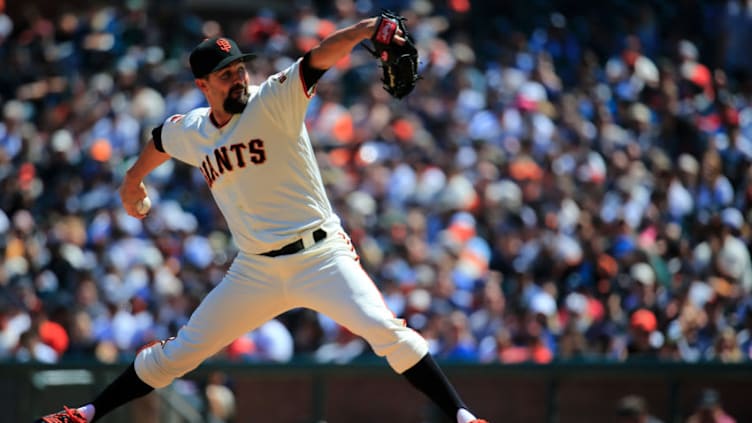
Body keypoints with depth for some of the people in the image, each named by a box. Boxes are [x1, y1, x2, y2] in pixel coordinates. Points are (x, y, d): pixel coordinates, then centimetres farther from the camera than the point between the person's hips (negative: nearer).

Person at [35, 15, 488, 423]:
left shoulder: (274, 101, -9)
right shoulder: (188, 132, 5)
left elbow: (320, 57, -26)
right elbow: (159, 142, 30)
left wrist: (365, 29, -44)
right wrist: (134, 181, 48)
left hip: (322, 256, -4)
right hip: (255, 270, 4)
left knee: (384, 330, -23)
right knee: (178, 352, 8)